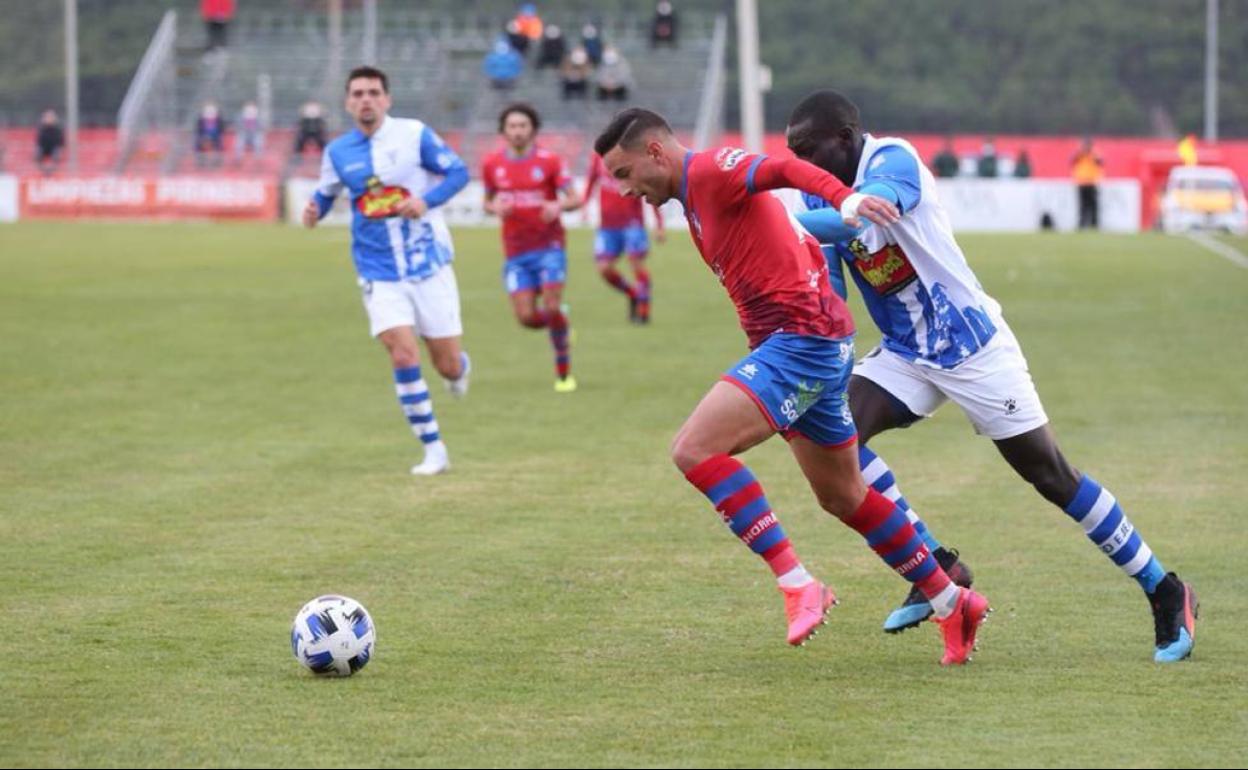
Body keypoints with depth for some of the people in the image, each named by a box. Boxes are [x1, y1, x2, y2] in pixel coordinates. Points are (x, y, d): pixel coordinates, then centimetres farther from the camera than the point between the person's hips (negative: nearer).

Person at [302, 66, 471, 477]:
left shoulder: (415, 134, -7)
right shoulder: (337, 151, 1)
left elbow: (458, 171, -3)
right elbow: (326, 193, 14)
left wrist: (427, 200, -21)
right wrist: (314, 211, -10)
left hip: (430, 267, -1)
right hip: (380, 274, 1)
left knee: (448, 365, 3)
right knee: (403, 357, -17)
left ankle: (460, 367, 44)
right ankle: (434, 450, -6)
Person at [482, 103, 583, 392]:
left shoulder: (549, 161, -4)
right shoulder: (492, 165, 4)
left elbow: (574, 199, -4)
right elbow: (488, 202, 16)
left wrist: (559, 206, -27)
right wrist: (495, 208, -8)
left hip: (548, 246, -3)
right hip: (515, 251, 3)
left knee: (552, 307, -14)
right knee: (526, 317, -7)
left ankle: (564, 371, 5)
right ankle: (561, 321, 28)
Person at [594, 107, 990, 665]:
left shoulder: (709, 170, -9)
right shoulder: (696, 199, 21)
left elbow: (784, 170, -27)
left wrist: (844, 199, -44)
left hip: (800, 340, -11)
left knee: (695, 448, -19)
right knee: (843, 497, 19)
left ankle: (798, 586, -20)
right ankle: (952, 604, 28)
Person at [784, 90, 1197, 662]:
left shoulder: (892, 162, -22)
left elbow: (860, 216, -43)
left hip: (974, 350, -7)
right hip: (906, 354, 7)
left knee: (1051, 476, -1)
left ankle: (1165, 593, 14)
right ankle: (937, 568, -3)